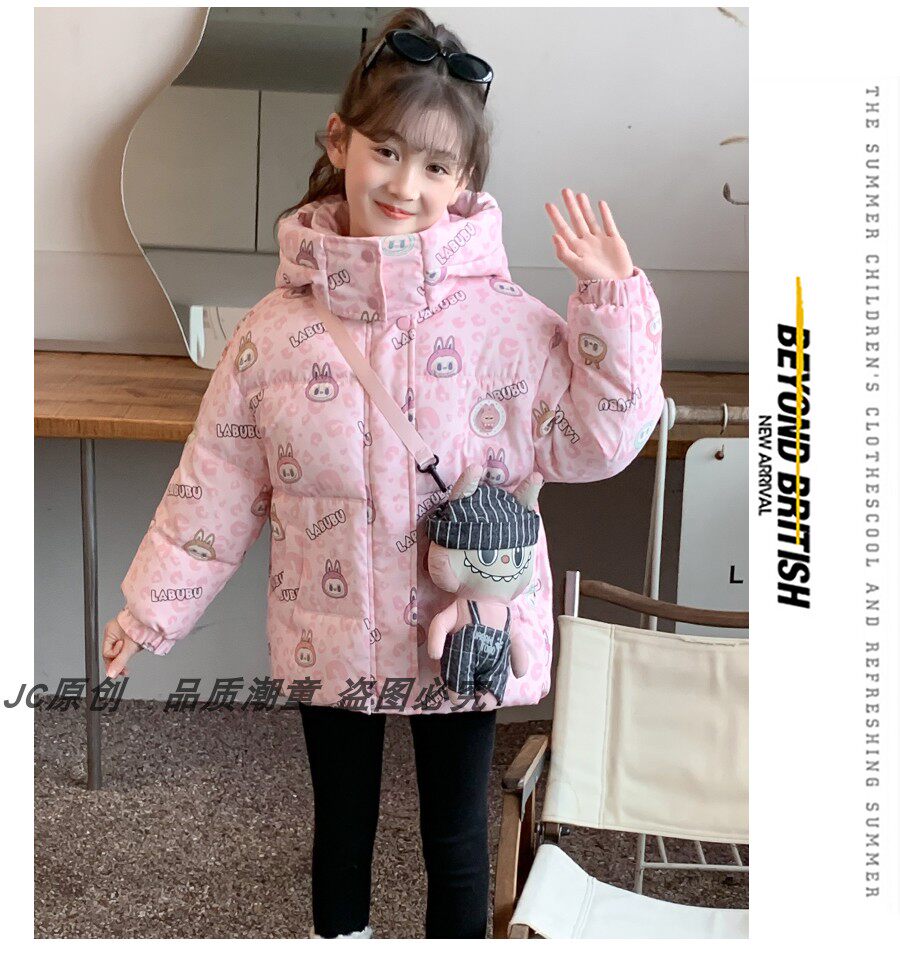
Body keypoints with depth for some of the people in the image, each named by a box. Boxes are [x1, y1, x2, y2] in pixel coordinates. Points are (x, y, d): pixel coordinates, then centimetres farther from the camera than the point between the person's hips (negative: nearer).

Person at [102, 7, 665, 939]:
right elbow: (216, 482, -1)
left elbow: (593, 438, -12)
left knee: (456, 840, 18)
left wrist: (613, 302, -20)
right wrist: (151, 604, 3)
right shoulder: (277, 329, -8)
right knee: (342, 828, 23)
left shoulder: (508, 321, -12)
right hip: (329, 640, 2)